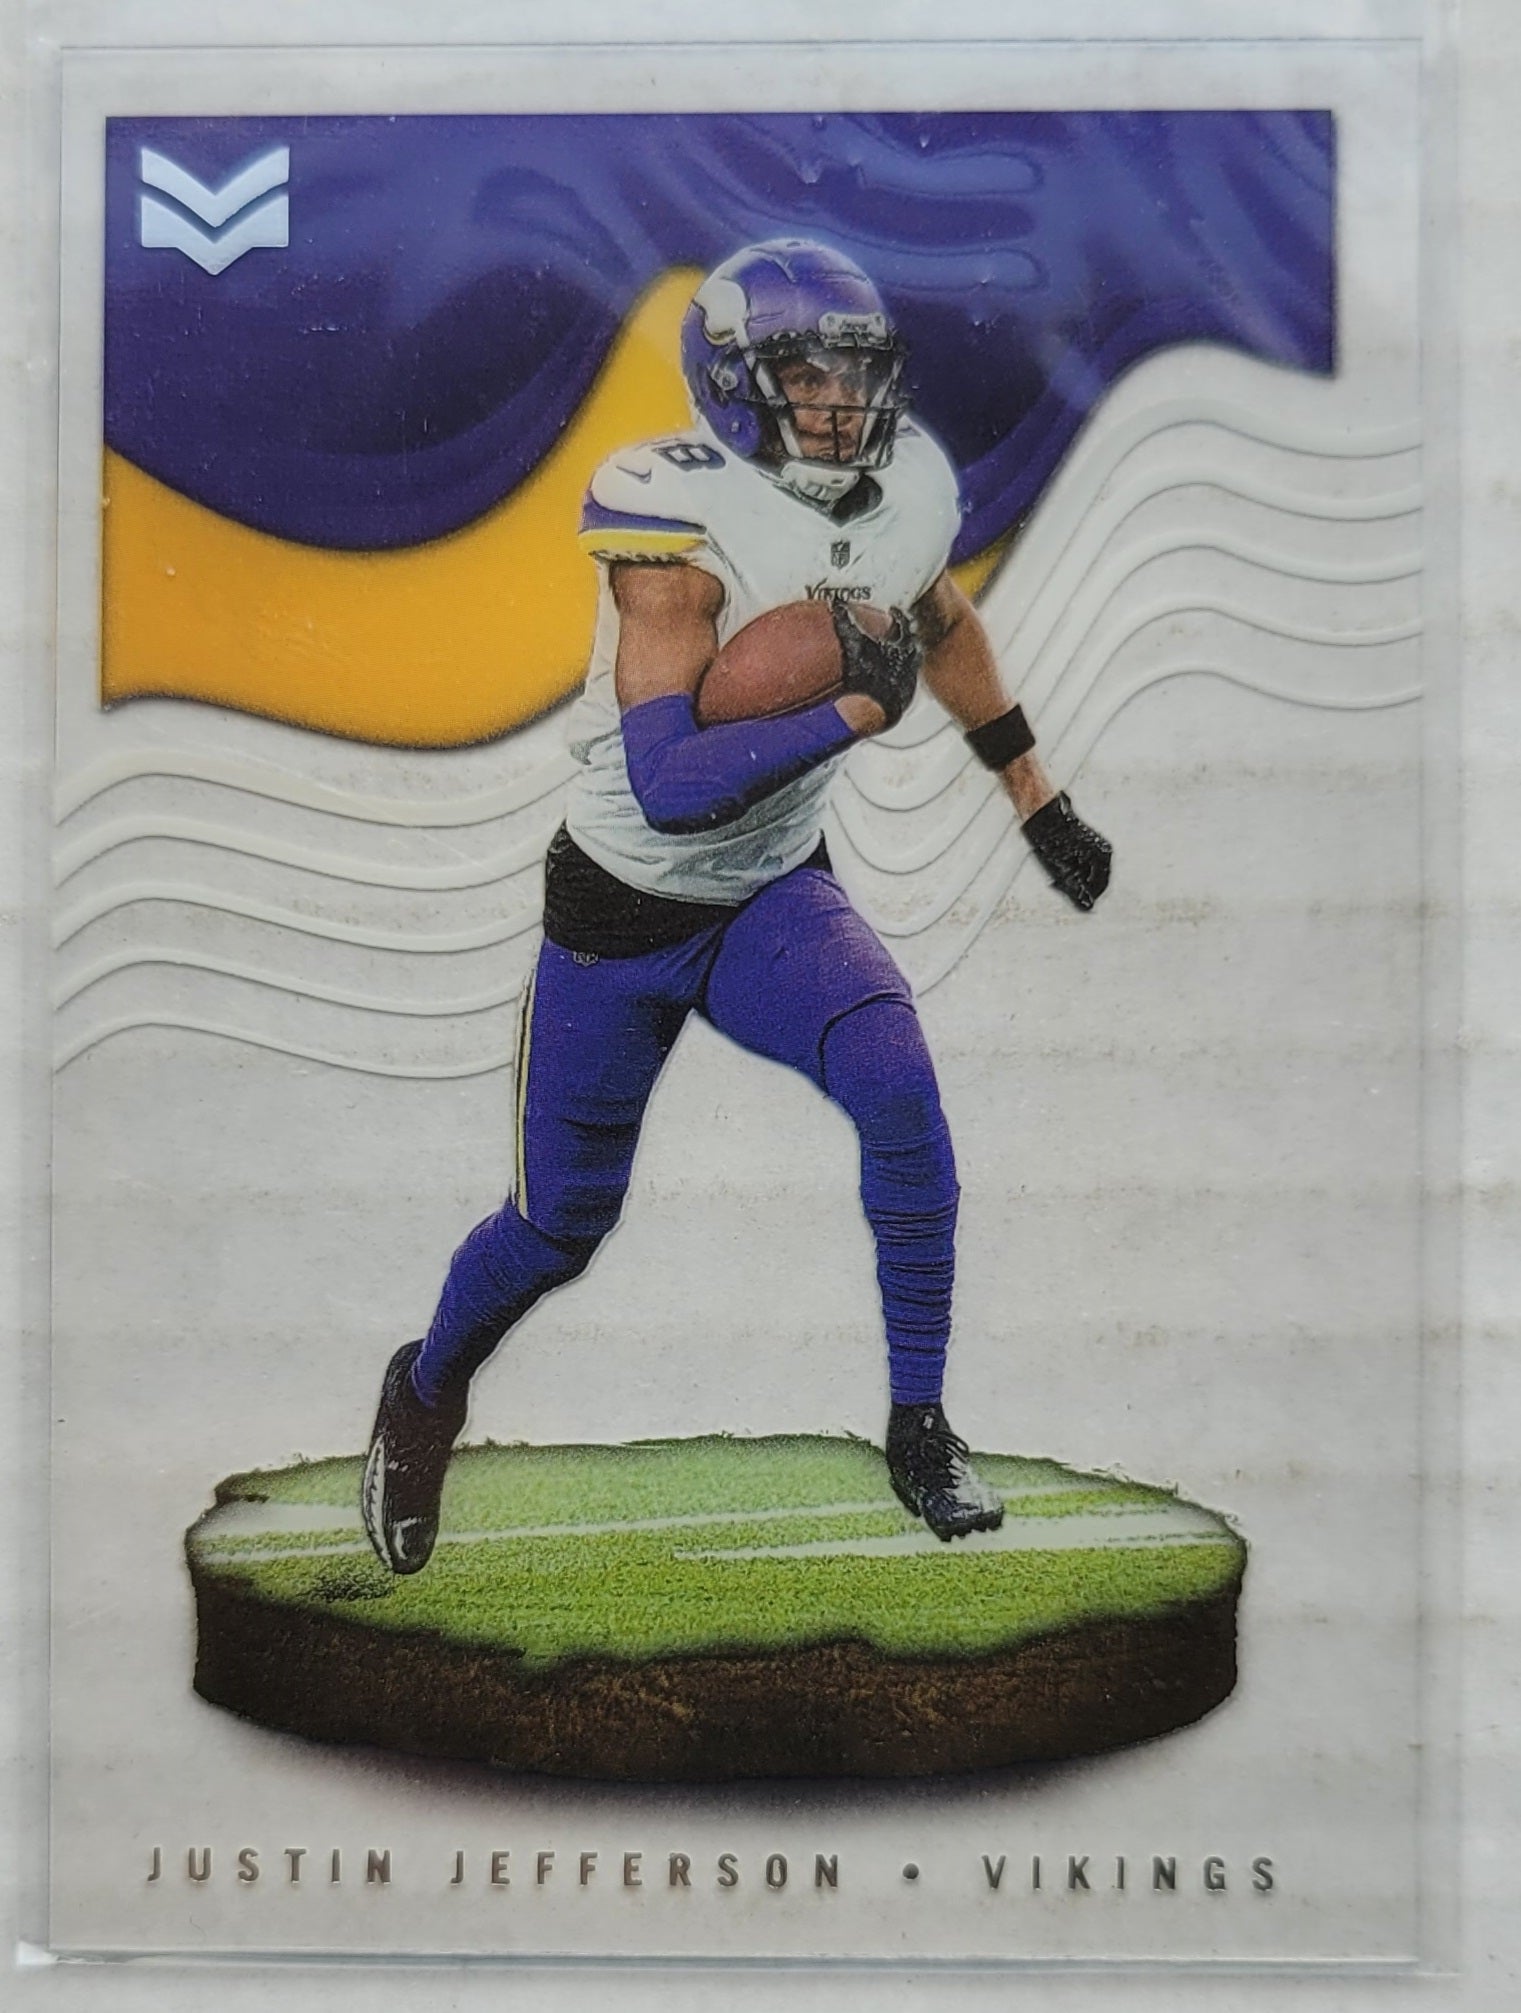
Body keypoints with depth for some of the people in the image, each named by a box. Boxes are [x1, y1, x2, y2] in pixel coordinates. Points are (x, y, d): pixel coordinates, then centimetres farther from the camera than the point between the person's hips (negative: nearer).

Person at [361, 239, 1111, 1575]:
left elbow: (945, 627, 17)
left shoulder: (904, 500, -6)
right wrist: (853, 713, -36)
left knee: (900, 1086, -25)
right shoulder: (686, 526, -24)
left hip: (778, 899, 4)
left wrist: (1039, 802, 18)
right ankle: (427, 1390, 42)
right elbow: (666, 785, -33)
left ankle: (919, 1428, -7)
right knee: (560, 1225, 9)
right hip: (620, 913, -3)